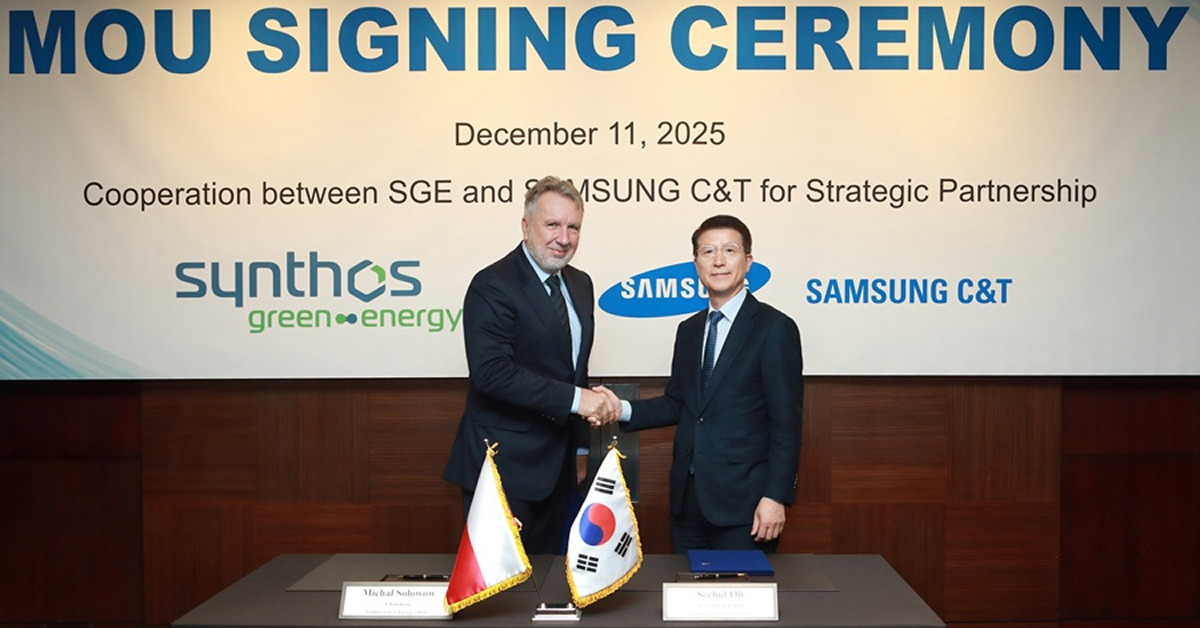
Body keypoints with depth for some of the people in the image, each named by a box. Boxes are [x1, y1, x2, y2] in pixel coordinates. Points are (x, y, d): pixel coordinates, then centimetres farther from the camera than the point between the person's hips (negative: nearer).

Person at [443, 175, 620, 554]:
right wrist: (574, 398, -25)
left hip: (556, 464, 8)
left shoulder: (580, 284, 10)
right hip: (504, 466, -8)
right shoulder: (493, 286, -15)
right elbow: (490, 372, -26)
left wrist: (593, 400, -2)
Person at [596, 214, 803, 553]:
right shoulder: (688, 330, 12)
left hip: (741, 501, -6)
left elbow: (786, 423, -10)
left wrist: (775, 497, -15)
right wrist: (622, 410, -3)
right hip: (688, 498, 6)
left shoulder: (775, 329, -7)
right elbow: (677, 403, 13)